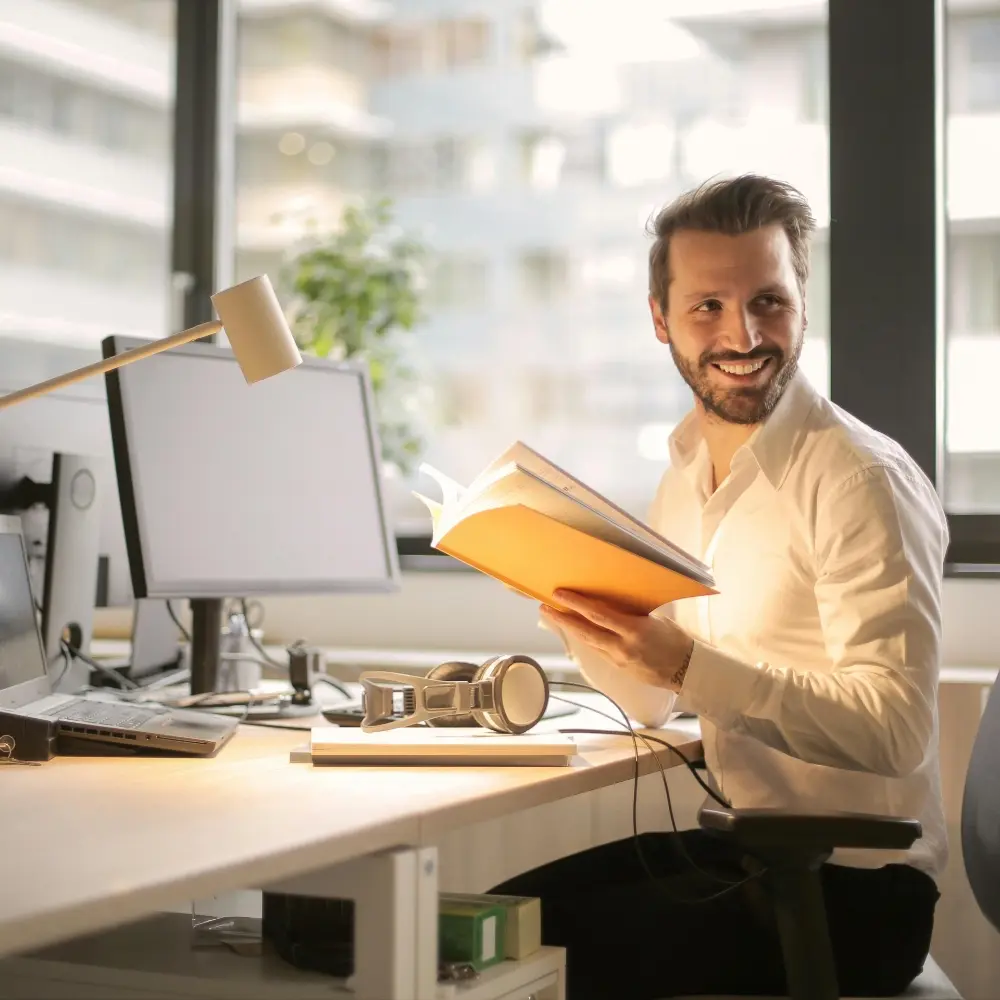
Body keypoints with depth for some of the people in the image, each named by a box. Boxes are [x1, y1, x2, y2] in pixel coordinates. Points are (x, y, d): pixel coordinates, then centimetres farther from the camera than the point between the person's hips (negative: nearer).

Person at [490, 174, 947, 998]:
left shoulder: (861, 480, -17)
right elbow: (653, 704, 12)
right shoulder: (686, 476, 8)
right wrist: (569, 600, -6)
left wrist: (690, 663, -32)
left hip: (854, 887, -7)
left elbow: (897, 731, -24)